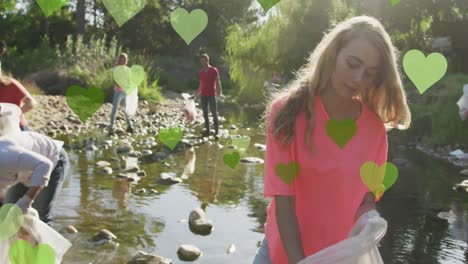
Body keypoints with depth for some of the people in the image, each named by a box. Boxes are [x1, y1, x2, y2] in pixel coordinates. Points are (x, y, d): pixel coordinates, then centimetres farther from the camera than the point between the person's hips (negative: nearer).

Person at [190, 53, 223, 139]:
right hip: (203, 96, 5)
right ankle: (207, 131, 12)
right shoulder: (200, 73, 11)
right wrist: (194, 96, 17)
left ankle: (216, 132, -3)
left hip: (212, 95, -5)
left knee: (214, 114, -5)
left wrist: (220, 93, -14)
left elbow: (218, 83, -2)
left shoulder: (214, 70, -2)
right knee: (205, 114, 6)